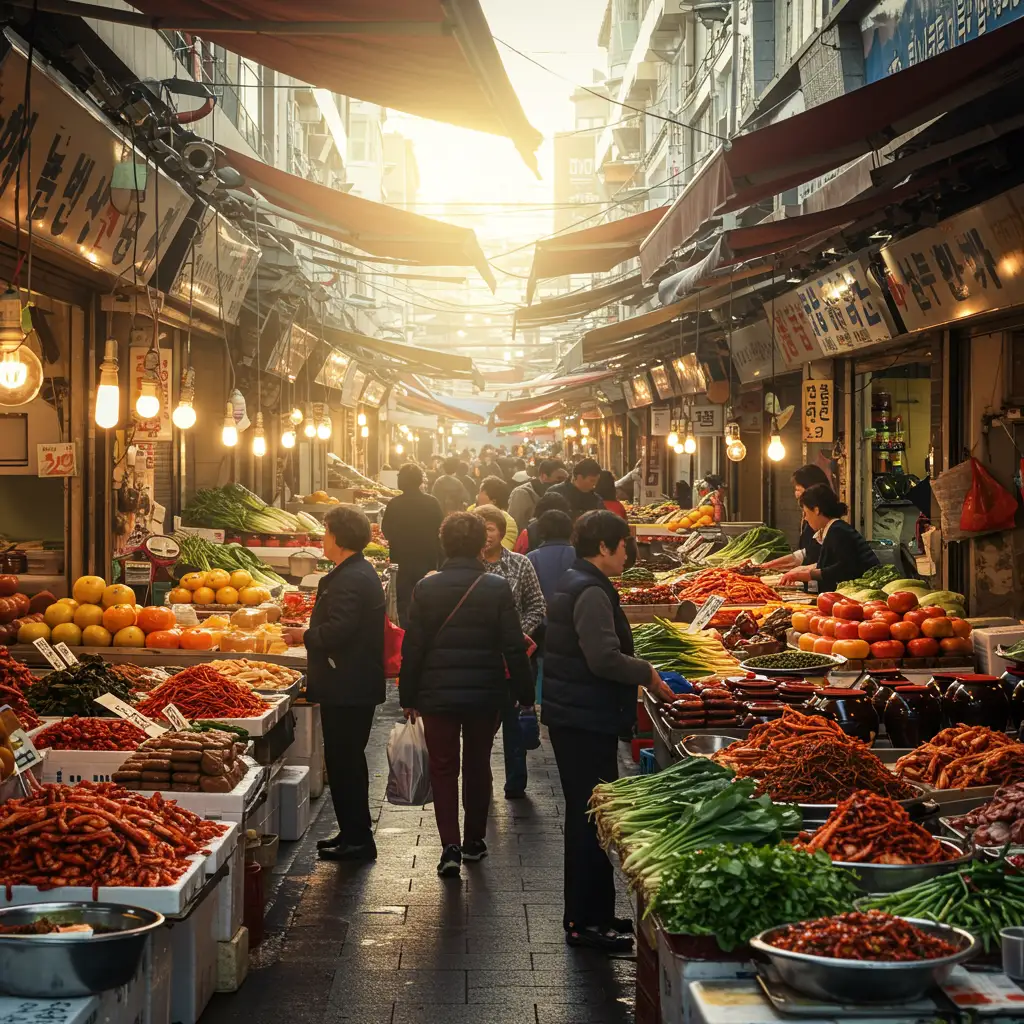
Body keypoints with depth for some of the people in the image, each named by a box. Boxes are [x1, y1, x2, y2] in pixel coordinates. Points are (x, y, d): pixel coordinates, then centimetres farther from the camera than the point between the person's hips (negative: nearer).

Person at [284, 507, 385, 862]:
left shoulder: (349, 580, -20)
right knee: (349, 760, 17)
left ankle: (356, 839, 2)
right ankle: (355, 834, 26)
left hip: (346, 689, -11)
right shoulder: (363, 573, 14)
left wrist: (304, 636, -10)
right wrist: (310, 634, 15)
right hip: (358, 685, 11)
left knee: (343, 762, -3)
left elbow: (337, 631, -27)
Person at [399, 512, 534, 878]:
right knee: (478, 765, 17)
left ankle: (450, 845, -6)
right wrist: (524, 693, 3)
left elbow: (412, 649, -3)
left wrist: (408, 697, 6)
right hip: (486, 694, 1)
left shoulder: (426, 588, -6)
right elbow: (514, 647, -7)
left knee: (443, 768, 7)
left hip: (437, 694, 0)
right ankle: (474, 840, 28)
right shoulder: (498, 589, -8)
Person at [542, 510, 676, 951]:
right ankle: (586, 921, 2)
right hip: (586, 719, -11)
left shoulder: (573, 584, 15)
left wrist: (639, 673, 16)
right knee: (591, 817, -4)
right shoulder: (591, 592, -18)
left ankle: (586, 914, 26)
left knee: (584, 814, 16)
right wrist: (647, 674, -12)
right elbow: (604, 658, -26)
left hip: (571, 716, 11)